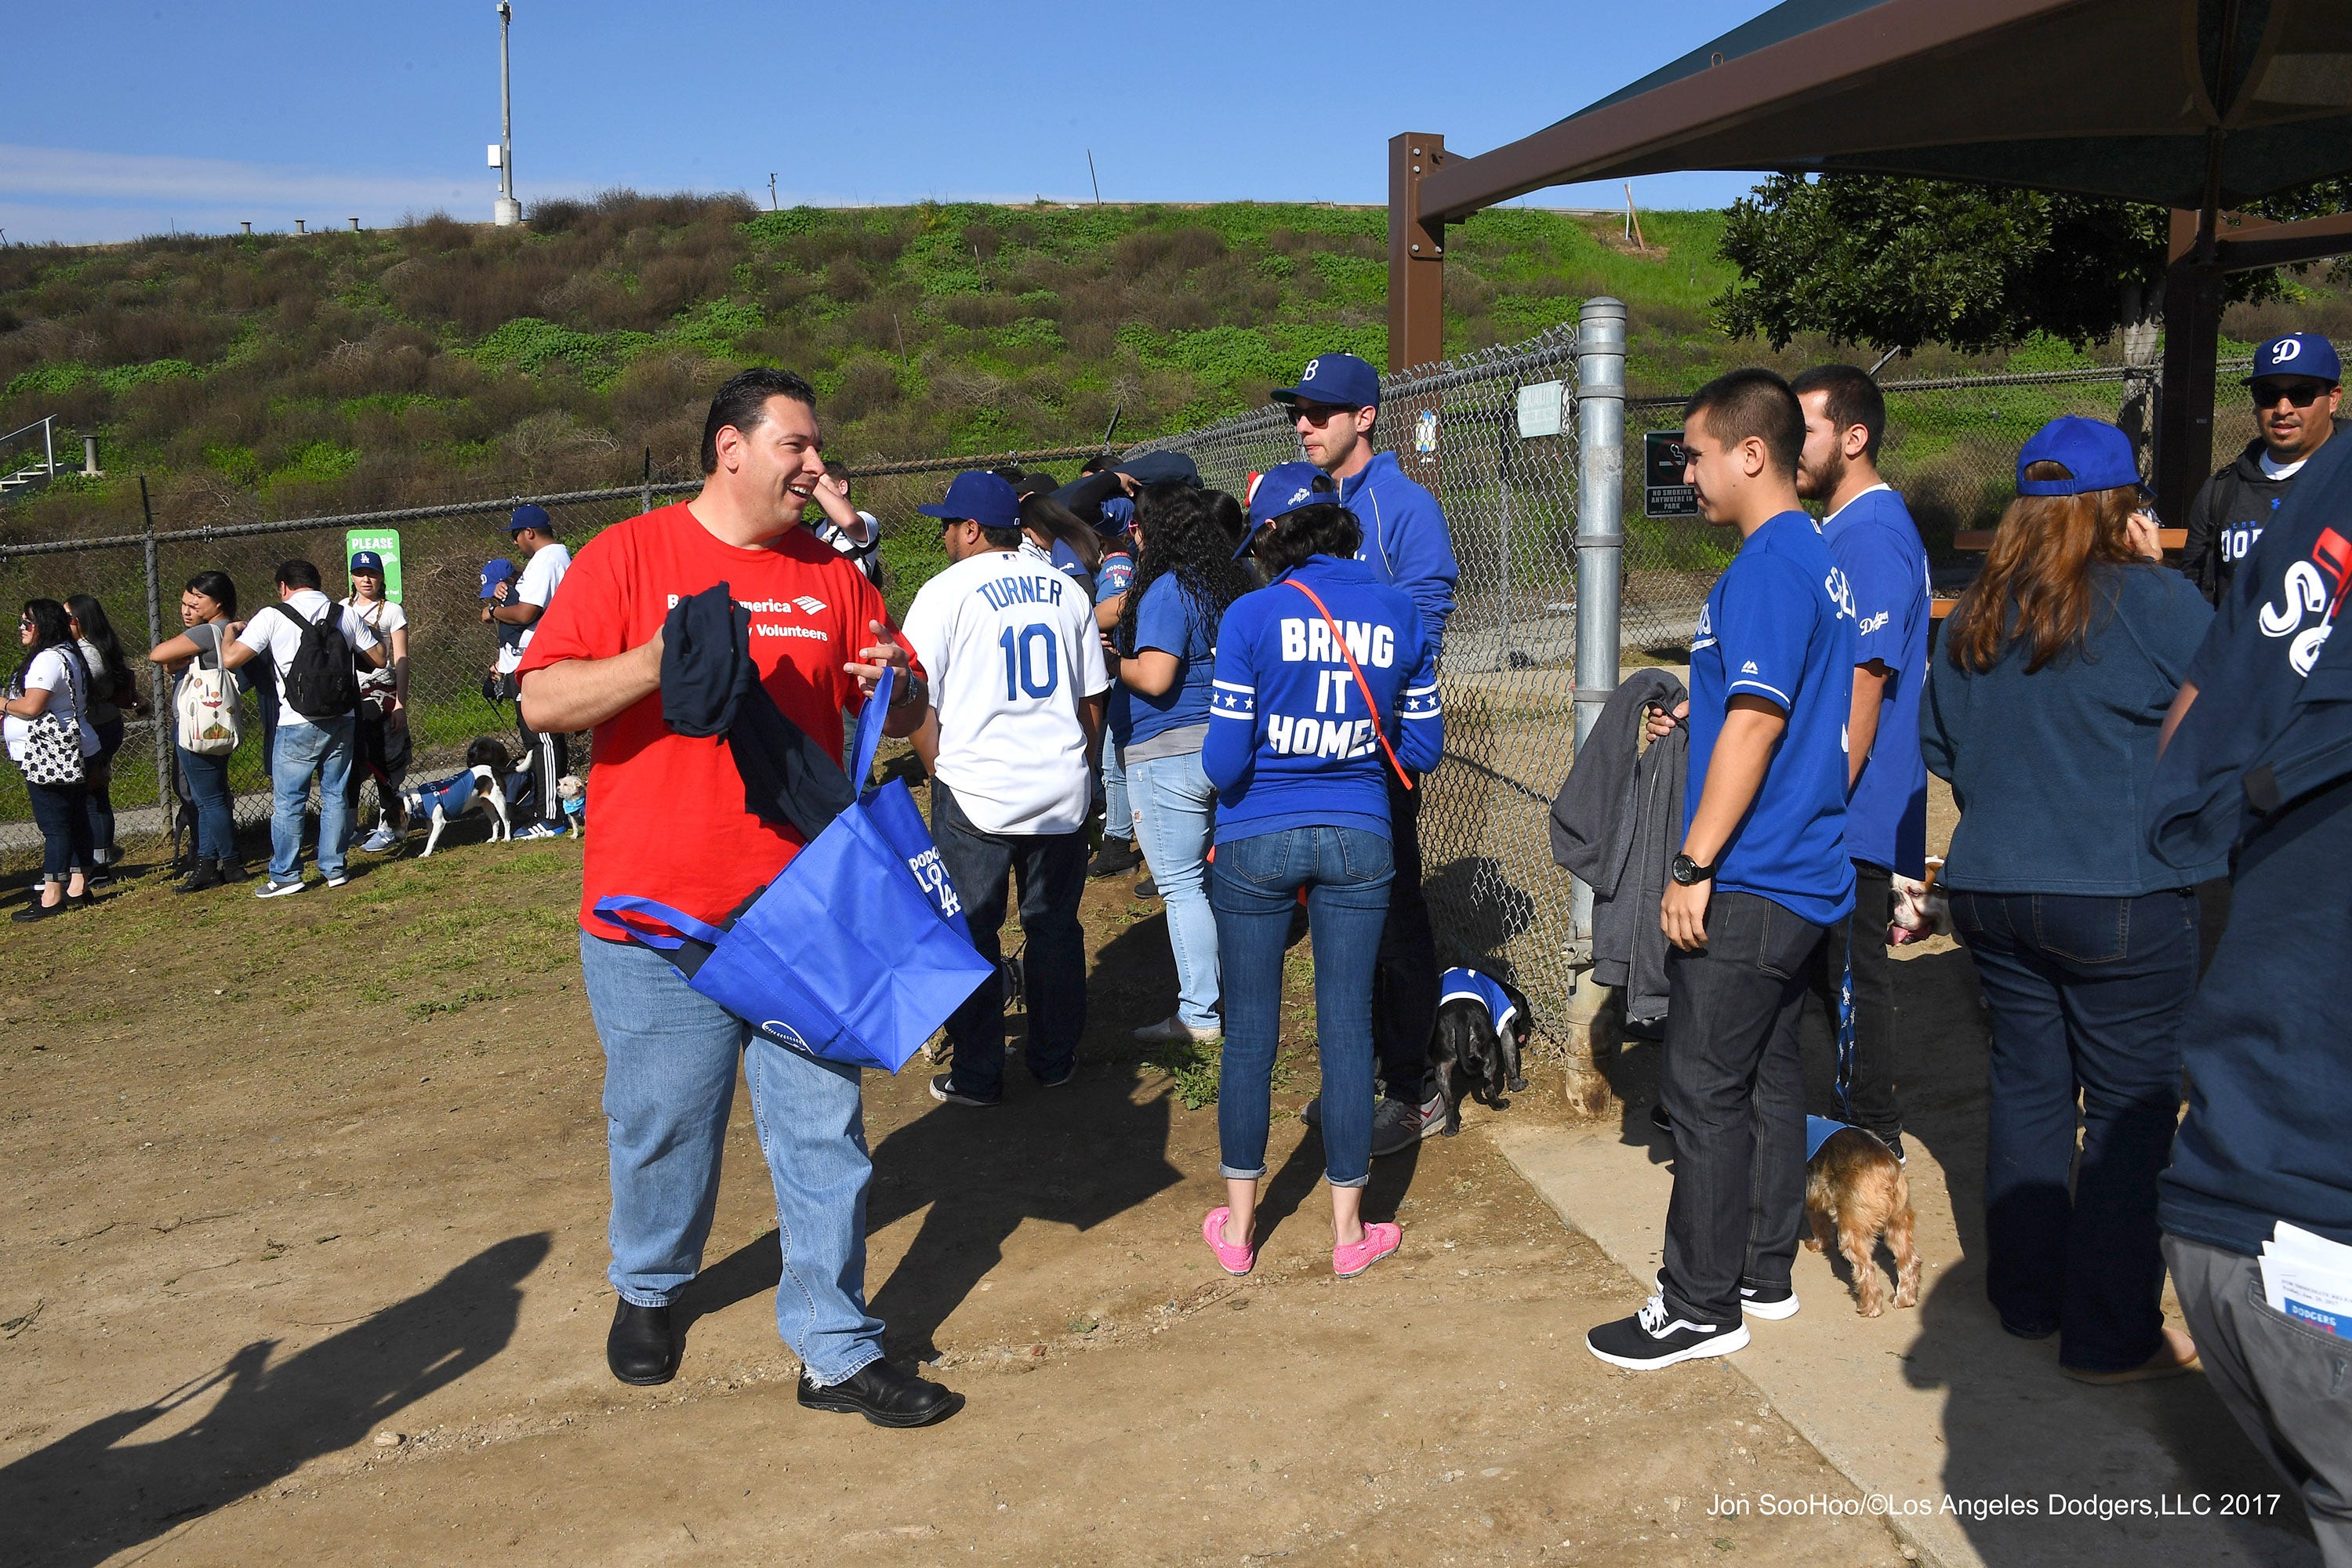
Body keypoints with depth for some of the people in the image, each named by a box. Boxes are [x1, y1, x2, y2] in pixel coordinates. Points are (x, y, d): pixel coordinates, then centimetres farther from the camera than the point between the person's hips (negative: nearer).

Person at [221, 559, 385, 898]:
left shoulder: (273, 617, -5)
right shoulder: (346, 615, 6)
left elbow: (230, 659, -9)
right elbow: (378, 658, 13)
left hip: (298, 725, -4)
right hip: (342, 721, 4)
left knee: (287, 801, 6)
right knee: (336, 796, 13)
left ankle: (286, 875, 9)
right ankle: (334, 868, 17)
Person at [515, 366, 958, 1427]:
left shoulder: (832, 573, 8)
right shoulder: (630, 555, -3)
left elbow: (900, 714, 14)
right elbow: (543, 703, -10)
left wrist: (894, 686, -10)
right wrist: (668, 656, -24)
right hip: (658, 917, -3)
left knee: (824, 1131, 5)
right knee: (663, 1128, 13)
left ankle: (837, 1350, 16)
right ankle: (648, 1290, 41)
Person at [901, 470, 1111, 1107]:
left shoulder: (947, 591, -7)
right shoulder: (1067, 590, 7)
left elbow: (915, 703, -7)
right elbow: (1093, 700, 12)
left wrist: (943, 771, 7)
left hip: (978, 796, -4)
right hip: (1063, 793, 4)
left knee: (970, 933, 6)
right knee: (1055, 925, 14)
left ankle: (977, 1075, 12)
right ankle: (1054, 1057, 24)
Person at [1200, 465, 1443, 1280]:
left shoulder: (1251, 616, -11)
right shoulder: (1401, 616, 0)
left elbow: (1225, 760, -13)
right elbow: (1422, 749, 3)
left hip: (1256, 842, -2)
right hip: (1359, 839, 2)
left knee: (1249, 1032, 10)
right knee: (1347, 1029, 9)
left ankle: (1237, 1227, 22)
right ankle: (1349, 1229, 19)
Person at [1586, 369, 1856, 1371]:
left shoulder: (1767, 563, -17)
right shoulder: (1819, 558, 15)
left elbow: (1757, 720, -22)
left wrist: (1695, 863, -20)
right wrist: (1702, 714, 23)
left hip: (1747, 885, -10)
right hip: (1807, 877, 10)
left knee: (1706, 1092, -2)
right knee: (1770, 1075, 16)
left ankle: (1701, 1307, 7)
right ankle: (1764, 1270, 28)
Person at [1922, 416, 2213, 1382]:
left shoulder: (1974, 614, 6)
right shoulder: (2154, 600, -11)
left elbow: (1941, 743, 15)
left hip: (1988, 892, 6)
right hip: (2124, 900, -6)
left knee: (2027, 1083, 16)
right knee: (2132, 1110, 4)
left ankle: (2026, 1296, 28)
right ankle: (2112, 1336, 12)